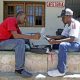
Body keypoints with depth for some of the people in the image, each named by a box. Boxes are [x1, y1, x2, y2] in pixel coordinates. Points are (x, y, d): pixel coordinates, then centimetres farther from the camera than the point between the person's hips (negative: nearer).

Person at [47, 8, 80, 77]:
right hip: (71, 43, 10)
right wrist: (53, 38, -10)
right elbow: (63, 36, 8)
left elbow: (71, 39, -30)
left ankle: (61, 71, -28)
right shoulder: (67, 25, 11)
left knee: (63, 45, -35)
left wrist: (57, 41, -35)